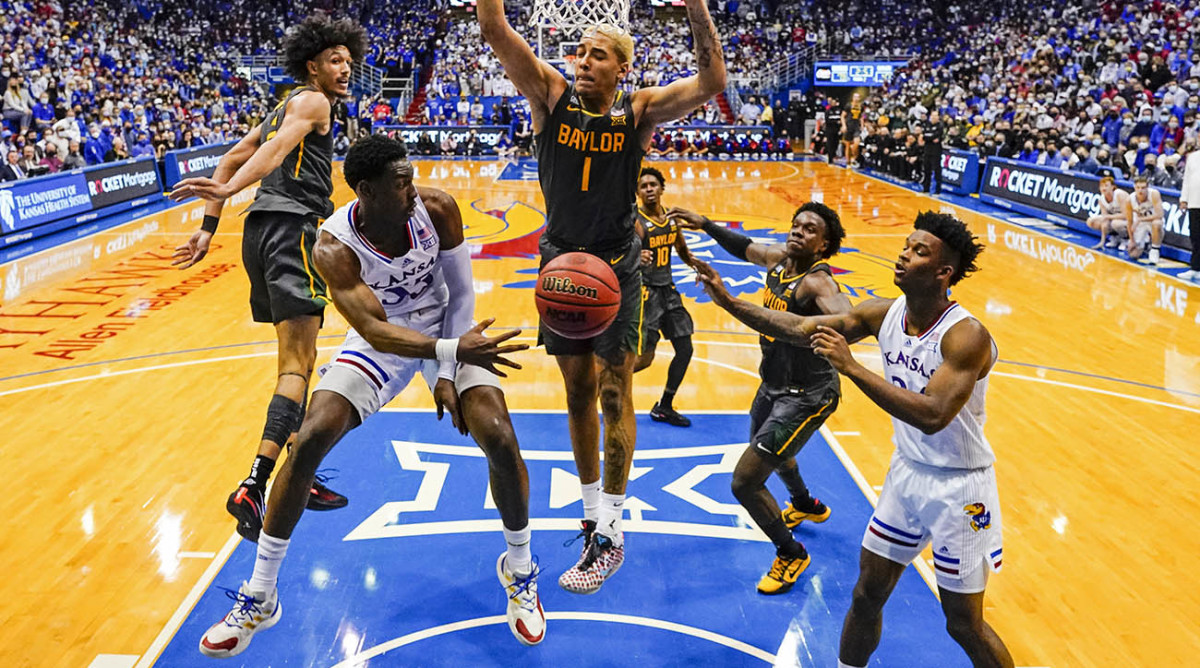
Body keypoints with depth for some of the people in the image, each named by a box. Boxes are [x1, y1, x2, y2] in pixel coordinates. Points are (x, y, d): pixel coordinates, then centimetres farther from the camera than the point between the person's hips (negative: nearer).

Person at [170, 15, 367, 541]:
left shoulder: (285, 108, 29)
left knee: (296, 360, 15)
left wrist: (209, 228, 21)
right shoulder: (312, 101, 1)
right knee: (298, 365, -16)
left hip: (263, 229, 10)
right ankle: (253, 490, -25)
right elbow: (276, 148, -18)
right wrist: (228, 189, -34)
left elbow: (230, 159, 26)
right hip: (291, 227, -10)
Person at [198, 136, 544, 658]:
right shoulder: (334, 247, -27)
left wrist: (446, 375, -17)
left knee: (500, 440, -18)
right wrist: (450, 351, -51)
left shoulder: (438, 209, -22)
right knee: (309, 439, -15)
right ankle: (259, 597, 4)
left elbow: (460, 293, -11)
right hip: (382, 337, 0)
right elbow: (374, 330, -36)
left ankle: (519, 570, 9)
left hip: (447, 327, 1)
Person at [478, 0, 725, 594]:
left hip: (616, 266, -2)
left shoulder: (639, 111, -6)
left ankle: (610, 536, 9)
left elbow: (711, 83, -19)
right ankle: (592, 513, 28)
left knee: (613, 396, -1)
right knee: (578, 393, 11)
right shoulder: (551, 95, -2)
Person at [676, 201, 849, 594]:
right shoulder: (778, 258, -5)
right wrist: (705, 225, 16)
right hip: (774, 384, 9)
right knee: (768, 449, 35)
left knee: (745, 482, -12)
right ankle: (806, 505, 66)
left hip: (806, 396, -9)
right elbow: (745, 248, 18)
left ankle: (791, 555, 14)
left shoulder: (817, 282, -28)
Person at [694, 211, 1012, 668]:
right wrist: (728, 301, -13)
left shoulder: (966, 335, -25)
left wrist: (851, 367, -36)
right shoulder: (885, 314, -5)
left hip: (958, 487, -6)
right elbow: (800, 328, -4)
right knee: (867, 594, 15)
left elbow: (932, 416, -35)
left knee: (964, 626, 7)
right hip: (906, 472, 6)